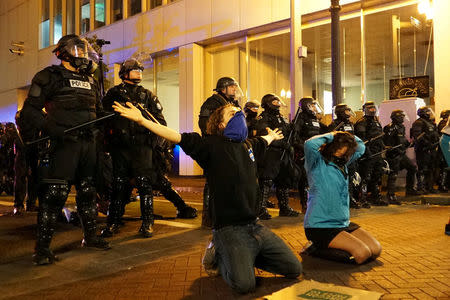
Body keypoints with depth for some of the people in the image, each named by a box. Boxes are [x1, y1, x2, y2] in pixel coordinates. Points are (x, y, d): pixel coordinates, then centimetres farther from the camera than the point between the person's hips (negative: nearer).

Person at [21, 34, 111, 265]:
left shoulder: (89, 81, 18)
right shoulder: (49, 77, -2)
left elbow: (99, 111, 28)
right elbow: (29, 111, -7)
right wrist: (52, 128, -22)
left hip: (88, 142, 7)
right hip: (64, 142, -7)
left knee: (88, 191, 13)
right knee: (54, 194, -9)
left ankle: (90, 237, 26)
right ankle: (42, 248, 0)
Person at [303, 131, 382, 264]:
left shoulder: (342, 163, 12)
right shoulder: (317, 162, -10)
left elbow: (361, 147, 26)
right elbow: (309, 145, -32)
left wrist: (346, 136, 7)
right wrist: (330, 136, -14)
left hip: (343, 222, 9)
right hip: (320, 226, -9)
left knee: (376, 250, -1)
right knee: (362, 253, -19)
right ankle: (318, 248, 0)